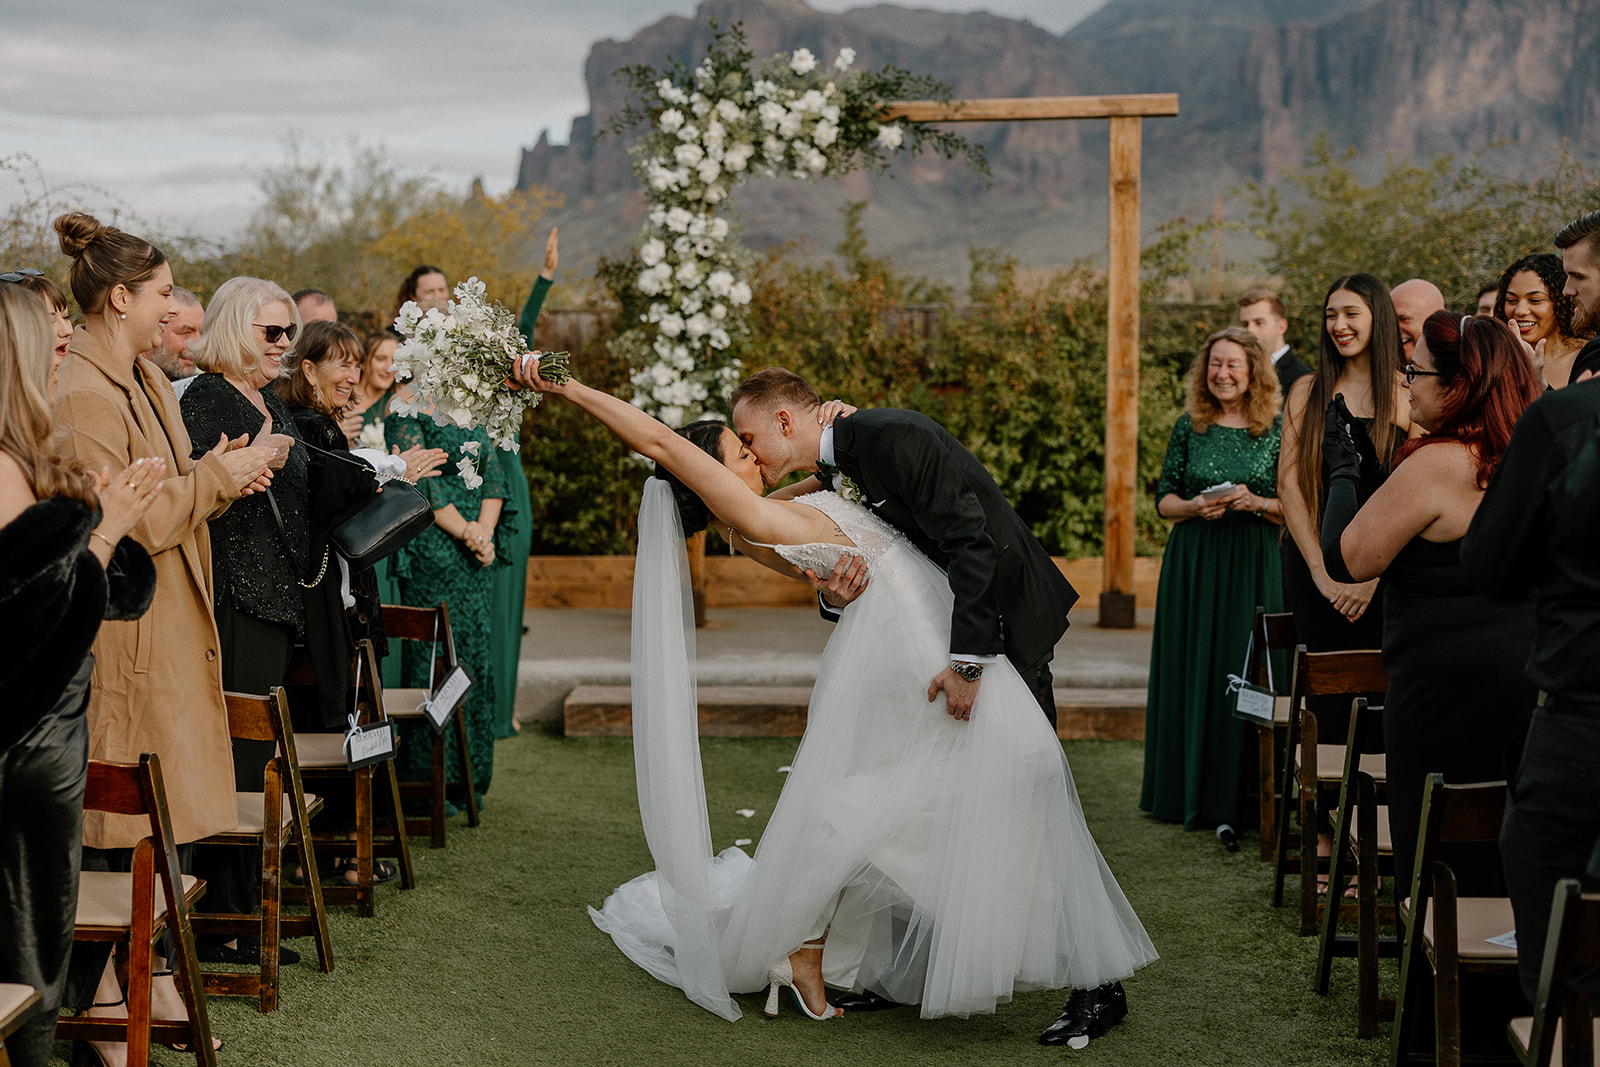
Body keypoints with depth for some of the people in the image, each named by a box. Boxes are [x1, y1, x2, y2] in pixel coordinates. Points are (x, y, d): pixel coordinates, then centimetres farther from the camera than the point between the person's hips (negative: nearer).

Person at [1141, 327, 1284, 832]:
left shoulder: (1276, 430, 1)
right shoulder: (1190, 426, 5)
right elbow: (1163, 498, 8)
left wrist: (1256, 503, -15)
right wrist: (1194, 507, -11)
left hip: (1252, 566, -1)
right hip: (1192, 563, 1)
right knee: (1190, 671, 4)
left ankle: (1240, 800, 7)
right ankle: (1187, 794, 15)